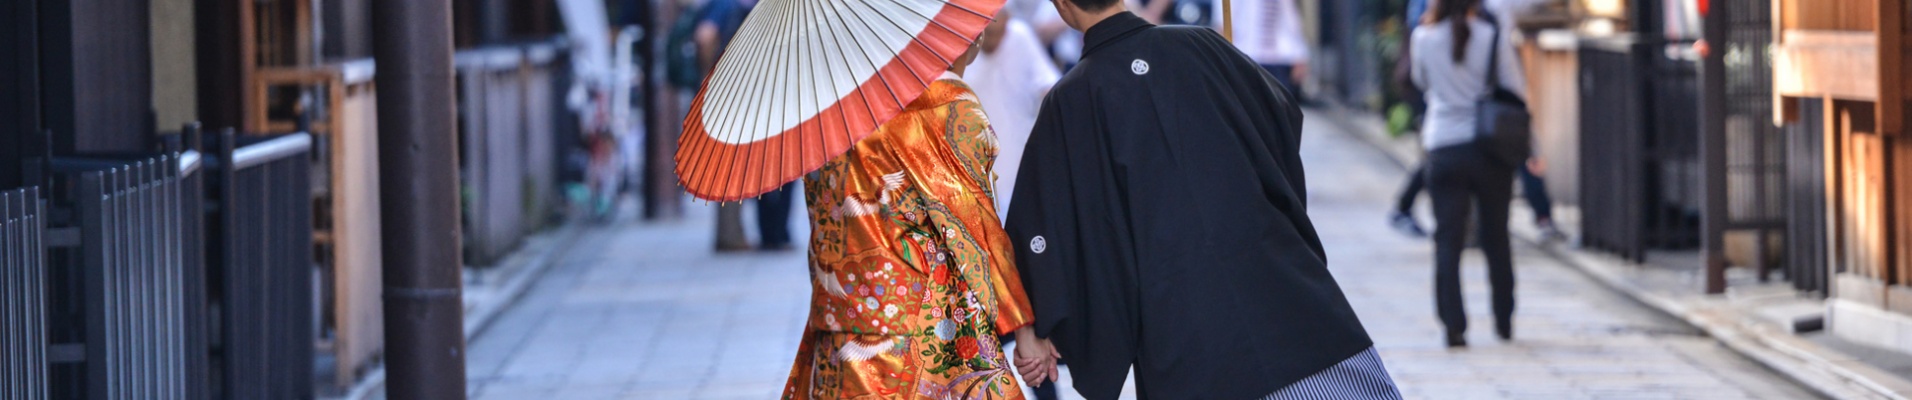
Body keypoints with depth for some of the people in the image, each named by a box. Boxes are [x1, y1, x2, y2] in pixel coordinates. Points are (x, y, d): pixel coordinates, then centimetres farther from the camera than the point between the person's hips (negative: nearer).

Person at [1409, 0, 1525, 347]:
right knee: (1496, 237, 14)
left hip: (1443, 149, 0)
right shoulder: (1492, 36, -7)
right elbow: (1517, 90, -2)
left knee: (1448, 240, 0)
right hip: (1491, 149, 0)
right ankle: (1504, 321, 22)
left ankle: (1453, 325, -10)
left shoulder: (1424, 38, -3)